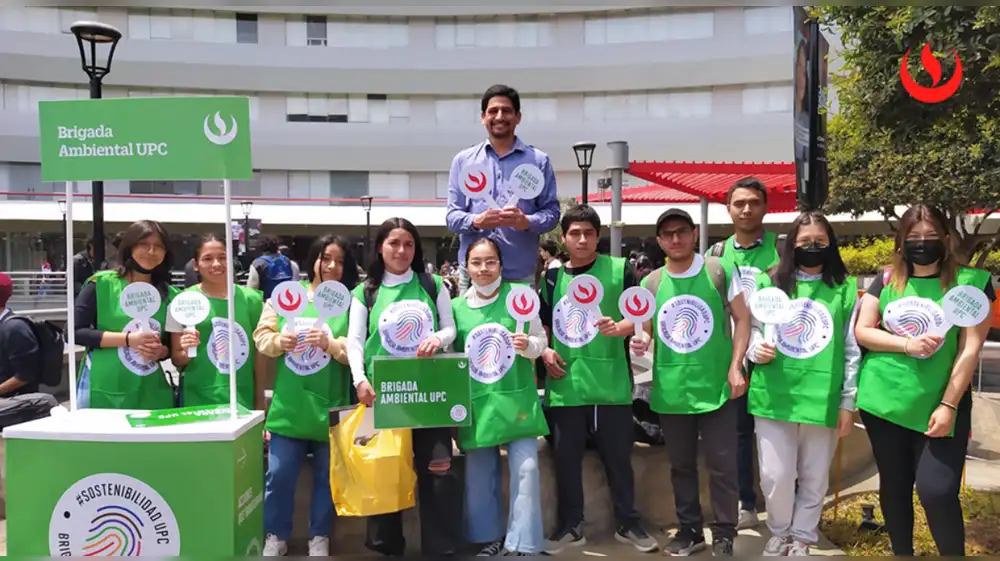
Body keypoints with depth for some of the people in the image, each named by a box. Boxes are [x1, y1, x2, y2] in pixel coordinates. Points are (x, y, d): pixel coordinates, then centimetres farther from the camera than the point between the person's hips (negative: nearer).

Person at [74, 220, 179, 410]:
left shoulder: (168, 294, 6)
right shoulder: (101, 283, -4)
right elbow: (75, 332, -9)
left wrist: (161, 351, -9)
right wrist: (128, 339, -17)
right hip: (101, 392, -3)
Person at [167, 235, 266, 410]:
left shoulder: (251, 299, 0)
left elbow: (259, 355, 7)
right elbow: (176, 359, 2)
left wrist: (260, 401, 7)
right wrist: (186, 352, -18)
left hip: (243, 401, 2)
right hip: (197, 401, -1)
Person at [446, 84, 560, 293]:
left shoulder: (538, 160, 7)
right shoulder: (463, 160, 11)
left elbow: (552, 212, 6)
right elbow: (452, 216, 8)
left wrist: (526, 221, -16)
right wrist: (476, 221, -15)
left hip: (521, 273, -1)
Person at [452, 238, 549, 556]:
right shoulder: (457, 306, 4)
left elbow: (541, 341, 2)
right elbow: (452, 355, 13)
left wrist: (528, 346, -19)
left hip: (516, 397, -2)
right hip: (476, 401, 3)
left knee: (525, 467, -7)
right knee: (479, 472, 10)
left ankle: (522, 544, 7)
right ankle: (491, 538, 29)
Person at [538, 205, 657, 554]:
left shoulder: (619, 270, 1)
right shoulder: (552, 277, 10)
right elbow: (542, 324, 19)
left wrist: (619, 327, -22)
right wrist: (544, 351, 1)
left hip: (611, 382, -2)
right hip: (566, 384, 2)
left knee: (618, 456, 9)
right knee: (566, 457, 9)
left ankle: (628, 524, 26)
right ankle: (570, 526, 23)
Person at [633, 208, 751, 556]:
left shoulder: (719, 271, -2)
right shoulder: (651, 283, 6)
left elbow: (742, 319, -1)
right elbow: (646, 330, 14)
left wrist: (735, 367, -9)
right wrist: (640, 342, -10)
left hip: (716, 385, -3)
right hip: (670, 389, 3)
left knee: (721, 465, 3)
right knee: (681, 465, 15)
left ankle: (724, 535, 18)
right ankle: (690, 530, 30)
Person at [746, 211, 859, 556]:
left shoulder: (845, 288, 3)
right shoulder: (769, 282, 6)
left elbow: (853, 350, 4)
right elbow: (750, 328, 13)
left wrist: (848, 402, 1)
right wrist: (756, 348, -10)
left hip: (822, 398, 0)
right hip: (773, 395, 0)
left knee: (814, 477, 11)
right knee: (775, 475, 3)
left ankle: (802, 537, 31)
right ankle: (779, 532, 29)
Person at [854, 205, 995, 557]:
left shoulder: (970, 282, -4)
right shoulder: (886, 281, 4)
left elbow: (970, 349, -8)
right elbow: (862, 331, 2)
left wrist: (948, 406, -13)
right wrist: (906, 344, -15)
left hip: (938, 405, -3)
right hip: (884, 401, 3)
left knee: (937, 491, -8)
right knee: (894, 485, 14)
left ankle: (954, 554, 17)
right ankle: (901, 552, 32)